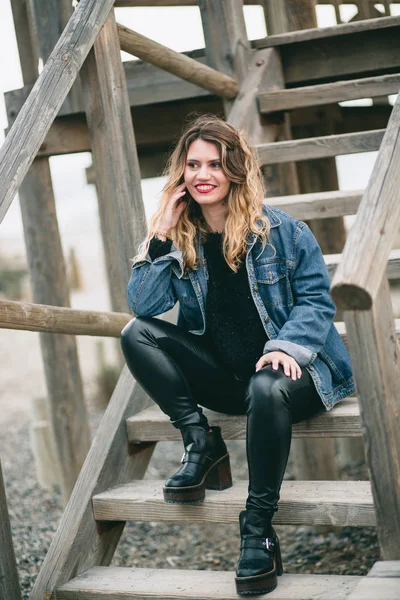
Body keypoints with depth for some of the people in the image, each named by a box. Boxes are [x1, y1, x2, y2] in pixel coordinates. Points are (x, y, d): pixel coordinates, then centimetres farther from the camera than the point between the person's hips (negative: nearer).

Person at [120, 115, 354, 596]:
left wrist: (287, 345, -23)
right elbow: (144, 305, -5)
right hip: (225, 376, 4)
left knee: (266, 389, -41)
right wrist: (161, 236, -12)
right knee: (136, 335, -12)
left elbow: (316, 299, -5)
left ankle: (258, 528, -30)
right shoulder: (180, 238, 6)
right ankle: (201, 442, -15)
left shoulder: (280, 230, -3)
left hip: (288, 370, -4)